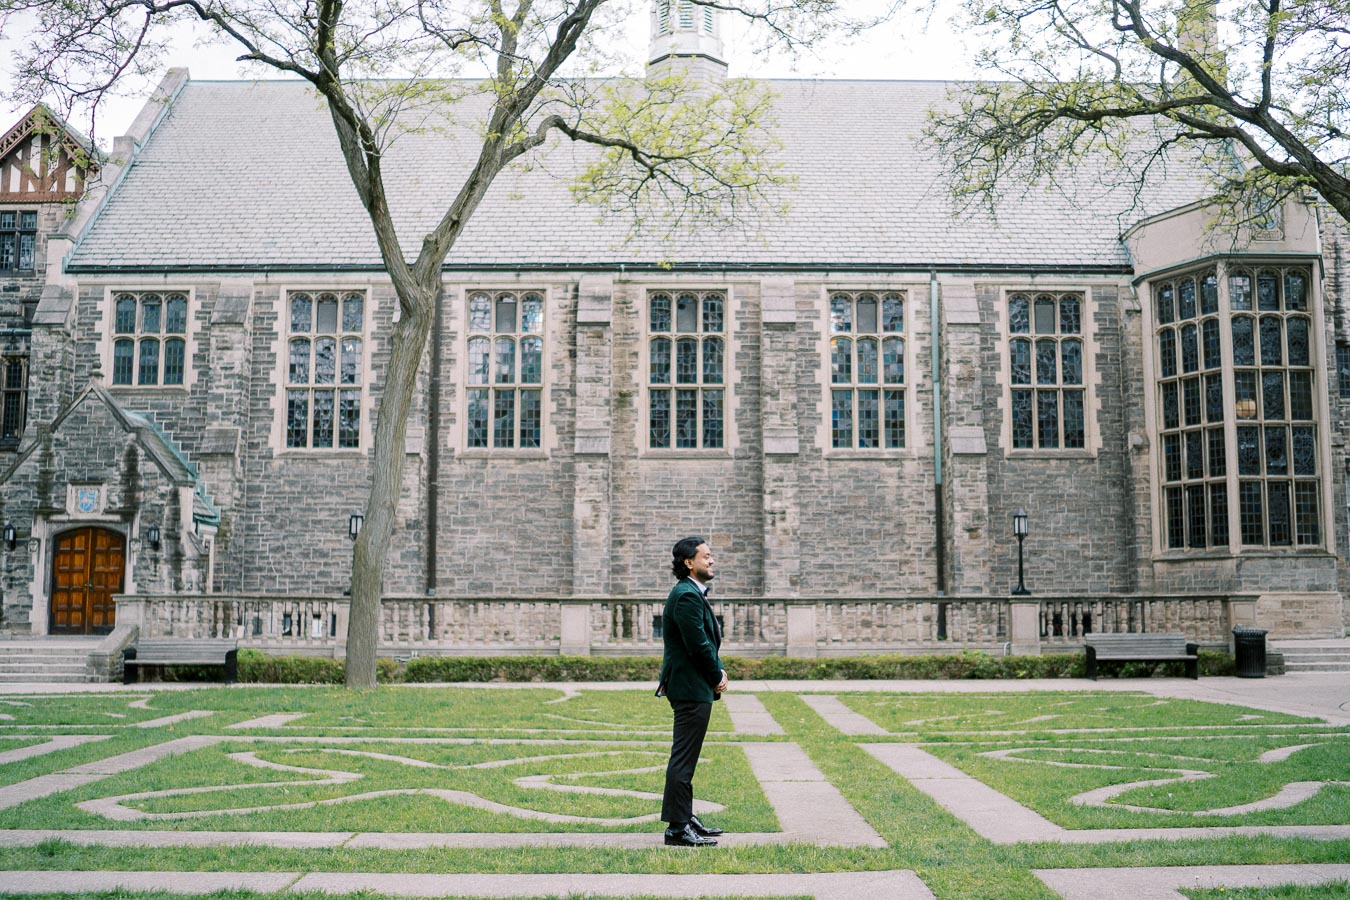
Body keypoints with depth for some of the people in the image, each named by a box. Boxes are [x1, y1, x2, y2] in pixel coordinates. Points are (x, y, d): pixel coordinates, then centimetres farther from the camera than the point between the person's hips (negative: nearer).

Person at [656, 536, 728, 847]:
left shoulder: (693, 593, 16)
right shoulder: (686, 596, -18)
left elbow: (710, 640, 18)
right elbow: (698, 645, -21)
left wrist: (719, 670, 5)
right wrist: (717, 676, -8)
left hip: (693, 688, 11)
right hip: (691, 688, -11)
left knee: (685, 757, 16)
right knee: (683, 759, -6)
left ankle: (686, 818, 26)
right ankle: (677, 828, -1)